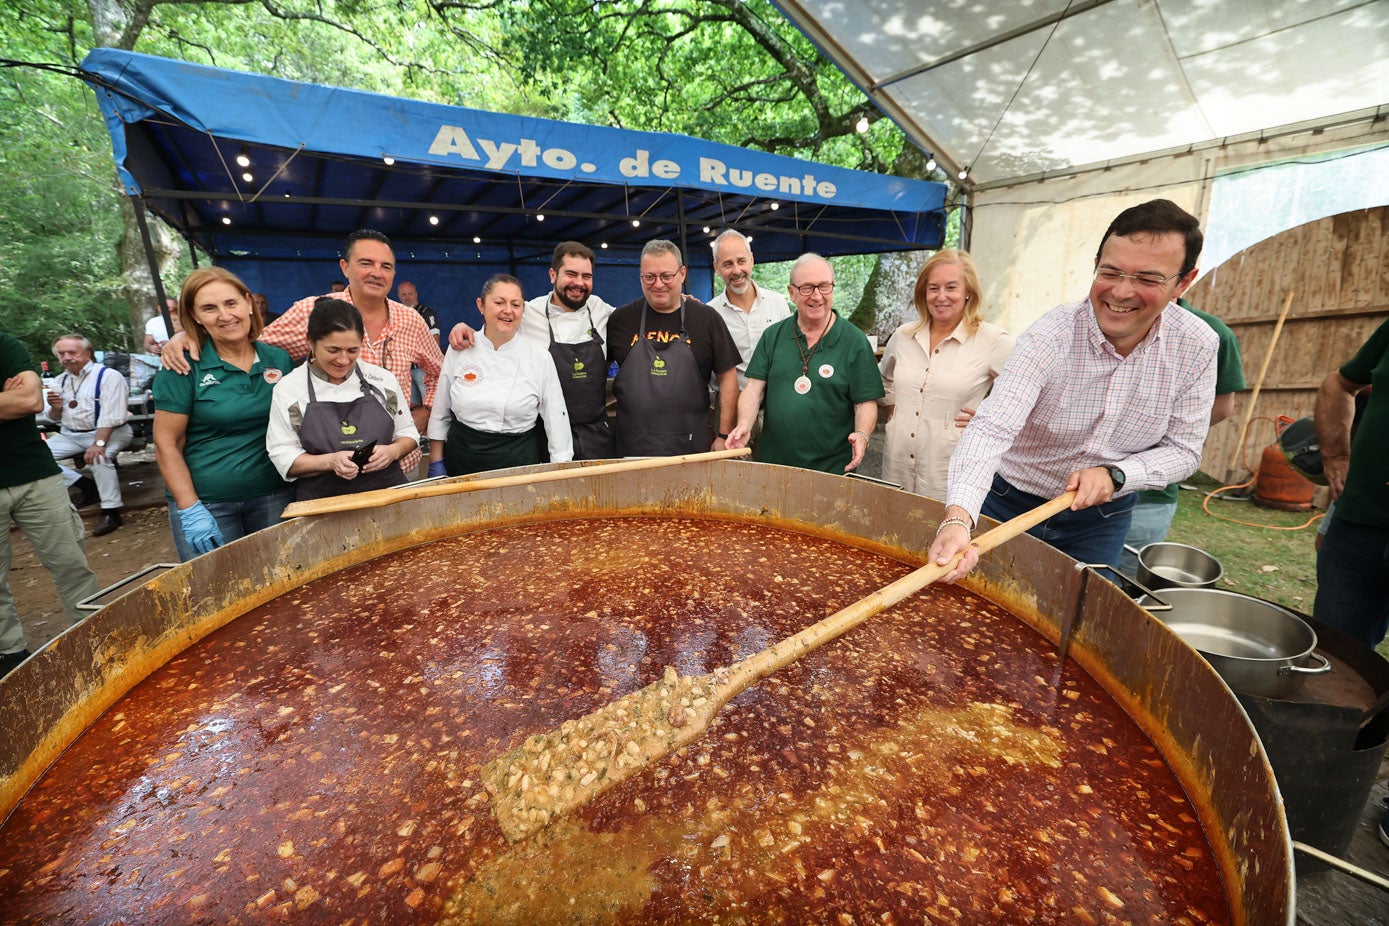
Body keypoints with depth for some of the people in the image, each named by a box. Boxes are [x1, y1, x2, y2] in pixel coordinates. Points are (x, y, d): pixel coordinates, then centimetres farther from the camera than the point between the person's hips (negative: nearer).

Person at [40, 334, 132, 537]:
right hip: (70, 435, 7)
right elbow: (54, 419, 16)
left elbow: (110, 417, -21)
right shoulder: (60, 381, 10)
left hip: (108, 432, -7)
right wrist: (55, 407, -8)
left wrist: (98, 444, -32)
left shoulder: (108, 376, -12)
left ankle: (111, 512, -27)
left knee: (99, 457, -34)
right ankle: (85, 483, -2)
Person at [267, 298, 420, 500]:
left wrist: (392, 451, -7)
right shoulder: (288, 389, 4)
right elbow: (283, 457, 3)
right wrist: (330, 461, -14)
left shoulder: (383, 379, 7)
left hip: (389, 496, 0)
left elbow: (408, 433, 14)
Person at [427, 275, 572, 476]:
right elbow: (439, 414, 5)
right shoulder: (459, 350, -2)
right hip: (461, 463, 1)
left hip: (519, 464, -1)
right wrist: (436, 465, 5)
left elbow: (556, 421, -3)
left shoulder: (540, 359, -6)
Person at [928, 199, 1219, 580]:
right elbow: (991, 428, -39)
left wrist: (1114, 475, -25)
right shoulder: (1050, 337, -25)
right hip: (1010, 502, -3)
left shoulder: (1197, 346, -11)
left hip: (1101, 518, 3)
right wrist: (957, 519, -54)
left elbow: (1183, 449, -4)